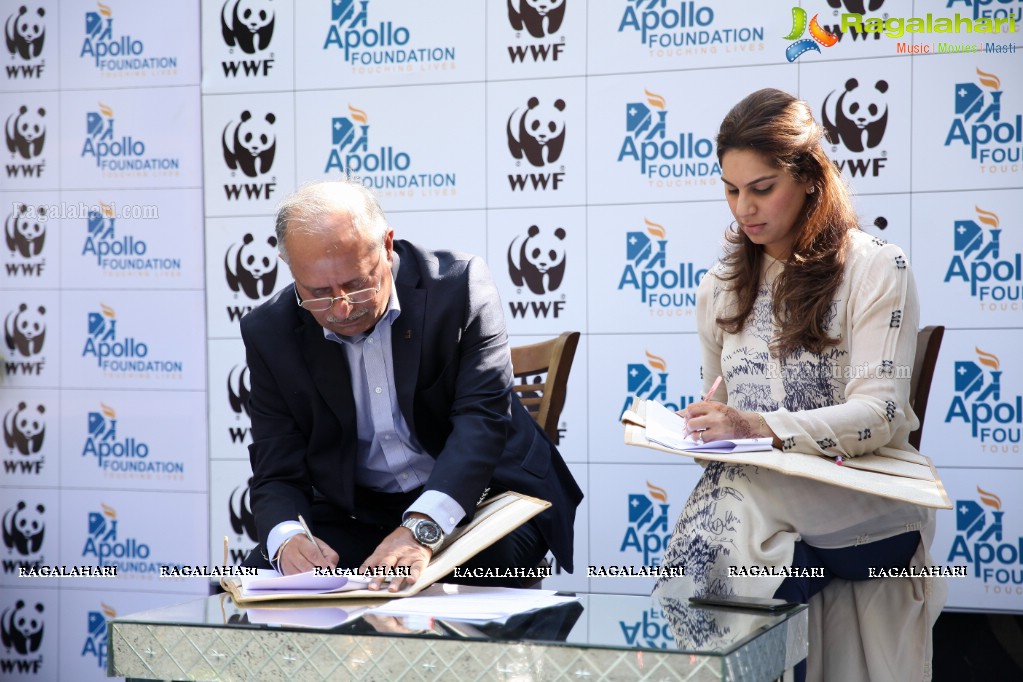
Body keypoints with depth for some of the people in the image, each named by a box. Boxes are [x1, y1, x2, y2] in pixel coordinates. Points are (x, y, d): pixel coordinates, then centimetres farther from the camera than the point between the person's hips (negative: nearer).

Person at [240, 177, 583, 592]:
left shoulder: (460, 285, -15)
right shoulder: (270, 334, -6)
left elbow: (483, 418, -24)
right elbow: (277, 475, -6)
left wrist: (422, 528, -39)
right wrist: (287, 537, -31)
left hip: (476, 499, -1)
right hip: (356, 516, 1)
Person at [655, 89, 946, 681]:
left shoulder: (875, 268, -1)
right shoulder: (721, 288, 16)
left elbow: (879, 414, -12)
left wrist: (762, 427, -27)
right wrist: (681, 427, -3)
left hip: (858, 510, -3)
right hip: (755, 495, 3)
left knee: (731, 513, -32)